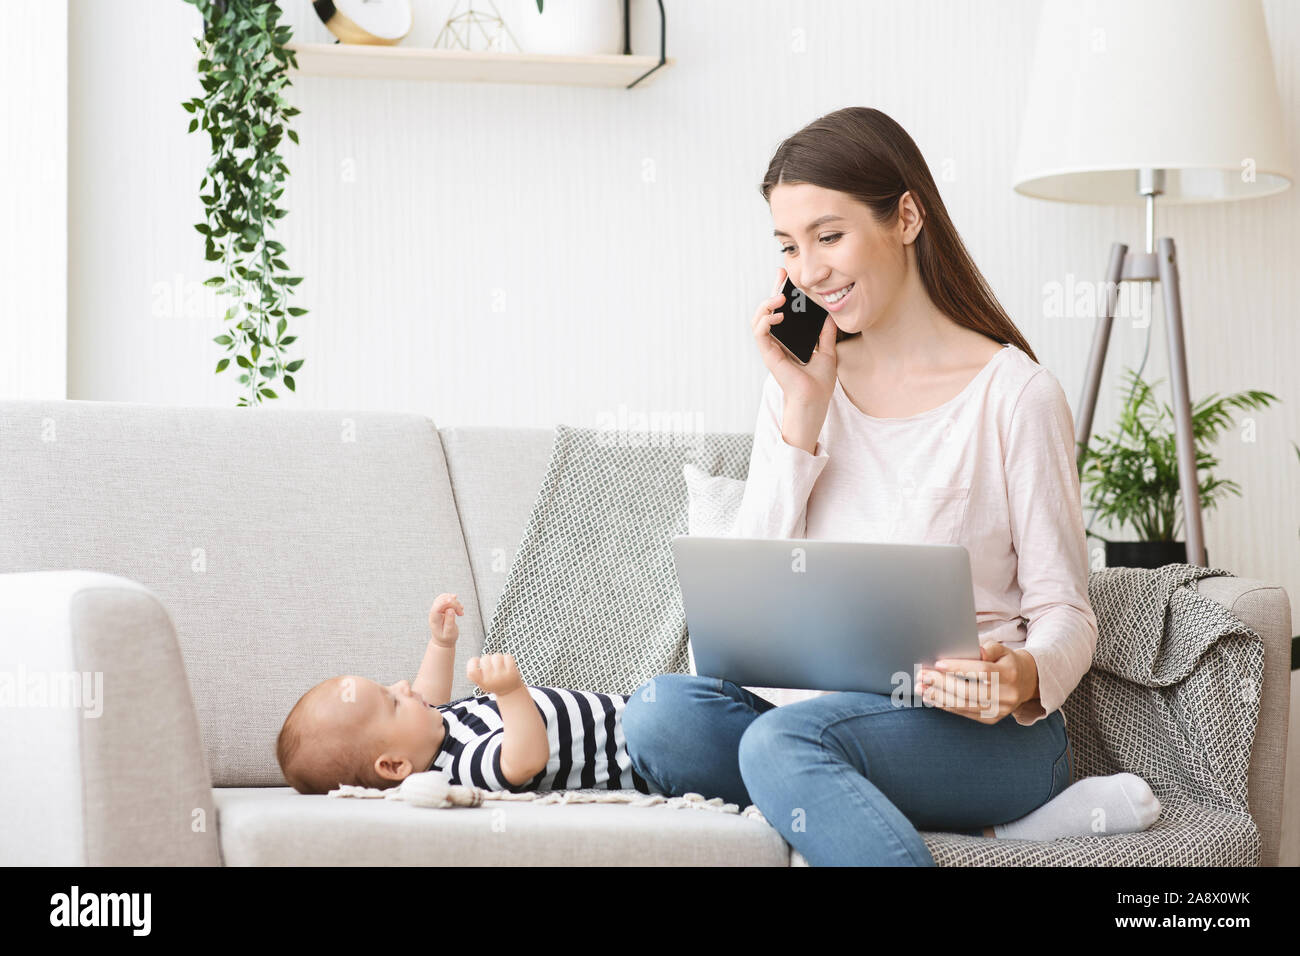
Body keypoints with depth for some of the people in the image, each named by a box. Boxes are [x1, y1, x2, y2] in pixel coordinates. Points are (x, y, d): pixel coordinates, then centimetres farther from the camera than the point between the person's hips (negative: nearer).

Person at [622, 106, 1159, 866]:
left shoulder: (1015, 393, -3)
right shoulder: (802, 382, 13)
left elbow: (1065, 611, -1)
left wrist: (1023, 677, -26)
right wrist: (803, 407, -4)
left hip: (975, 725, -6)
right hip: (823, 711, 6)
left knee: (783, 741, -36)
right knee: (660, 712, -27)